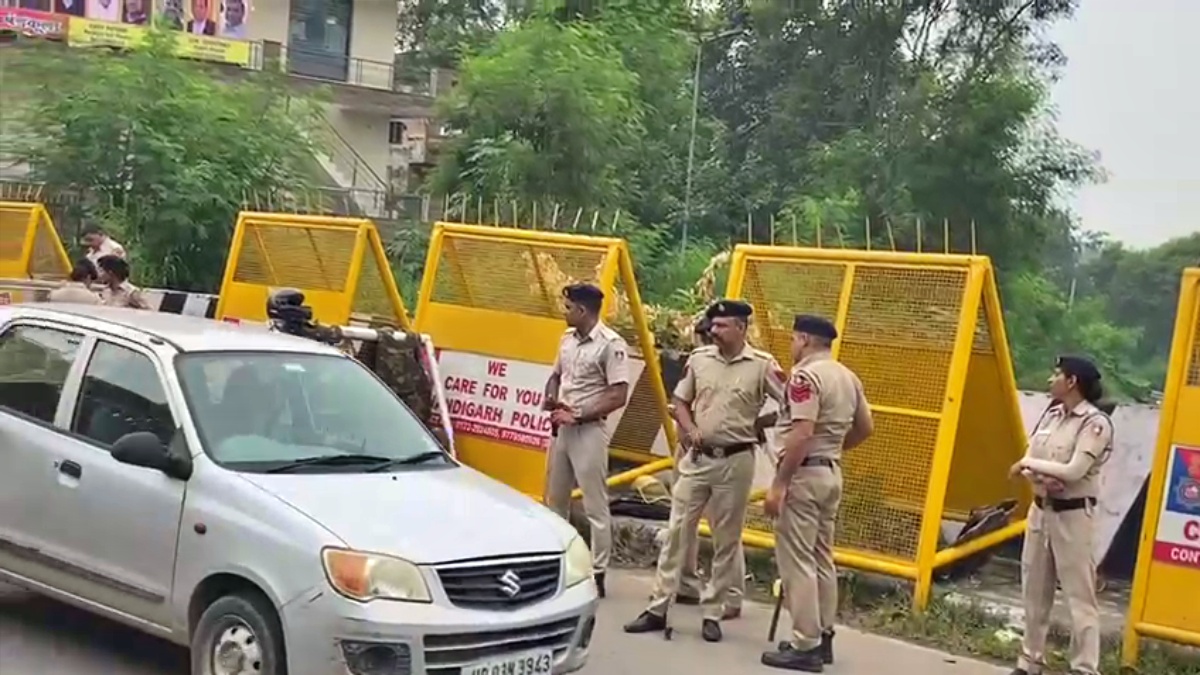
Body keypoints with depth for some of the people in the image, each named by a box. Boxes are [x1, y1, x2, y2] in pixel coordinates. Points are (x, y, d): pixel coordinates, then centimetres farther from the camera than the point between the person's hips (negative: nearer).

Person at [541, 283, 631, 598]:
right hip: (561, 428, 8)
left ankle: (597, 573, 2)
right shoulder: (567, 339, 9)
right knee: (555, 498, 16)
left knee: (595, 504, -3)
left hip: (589, 431, -8)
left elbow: (618, 396, -18)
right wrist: (550, 399, 0)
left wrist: (578, 415, -18)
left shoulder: (611, 344, -15)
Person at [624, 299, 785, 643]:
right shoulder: (699, 359, 3)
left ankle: (712, 614, 16)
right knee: (677, 531, 4)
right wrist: (691, 429, -4)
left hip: (735, 461, -3)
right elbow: (680, 402, 12)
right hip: (697, 458, 3)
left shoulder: (762, 365, -8)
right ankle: (657, 609, 10)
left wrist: (758, 424, -16)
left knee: (726, 540, 6)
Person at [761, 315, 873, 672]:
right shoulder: (848, 377, 12)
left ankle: (805, 646, -3)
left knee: (797, 560, -5)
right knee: (821, 558, 15)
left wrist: (778, 483, -22)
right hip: (831, 473, 9)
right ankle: (822, 638, 21)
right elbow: (865, 427, 17)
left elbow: (802, 434, -24)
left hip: (804, 475, -9)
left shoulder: (806, 375, -15)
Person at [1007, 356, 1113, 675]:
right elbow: (1027, 461, 6)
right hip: (1040, 509, 8)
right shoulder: (1051, 415, 9)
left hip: (1073, 514, -8)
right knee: (1035, 591, 14)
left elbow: (1074, 471, -22)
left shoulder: (1096, 422, -13)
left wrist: (1029, 464, -11)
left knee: (1079, 595, -6)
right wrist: (1041, 478, -16)